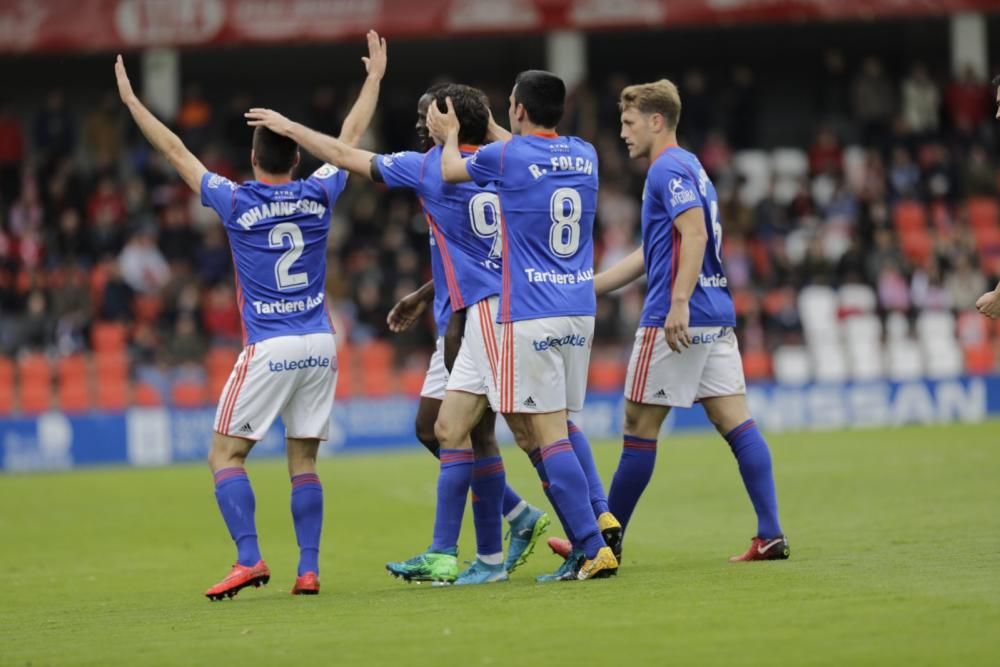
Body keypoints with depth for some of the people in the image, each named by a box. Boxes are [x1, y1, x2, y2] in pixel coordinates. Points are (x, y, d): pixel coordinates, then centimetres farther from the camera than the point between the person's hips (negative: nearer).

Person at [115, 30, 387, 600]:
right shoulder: (318, 196, 3)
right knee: (303, 461, 8)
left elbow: (176, 151, 4)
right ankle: (308, 569, 0)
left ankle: (250, 558, -14)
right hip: (319, 344, 4)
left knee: (226, 455, 1)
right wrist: (375, 77, 30)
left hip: (269, 349, -4)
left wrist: (132, 101, 14)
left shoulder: (237, 202, -5)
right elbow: (350, 138, 18)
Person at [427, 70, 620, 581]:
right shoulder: (584, 155, 9)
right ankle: (600, 516, 3)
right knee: (562, 423, 20)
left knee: (548, 434, -7)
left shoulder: (507, 156, -9)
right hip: (580, 313, 7)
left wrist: (449, 137, 33)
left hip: (530, 317, -7)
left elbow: (449, 171, 13)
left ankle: (593, 549, -13)